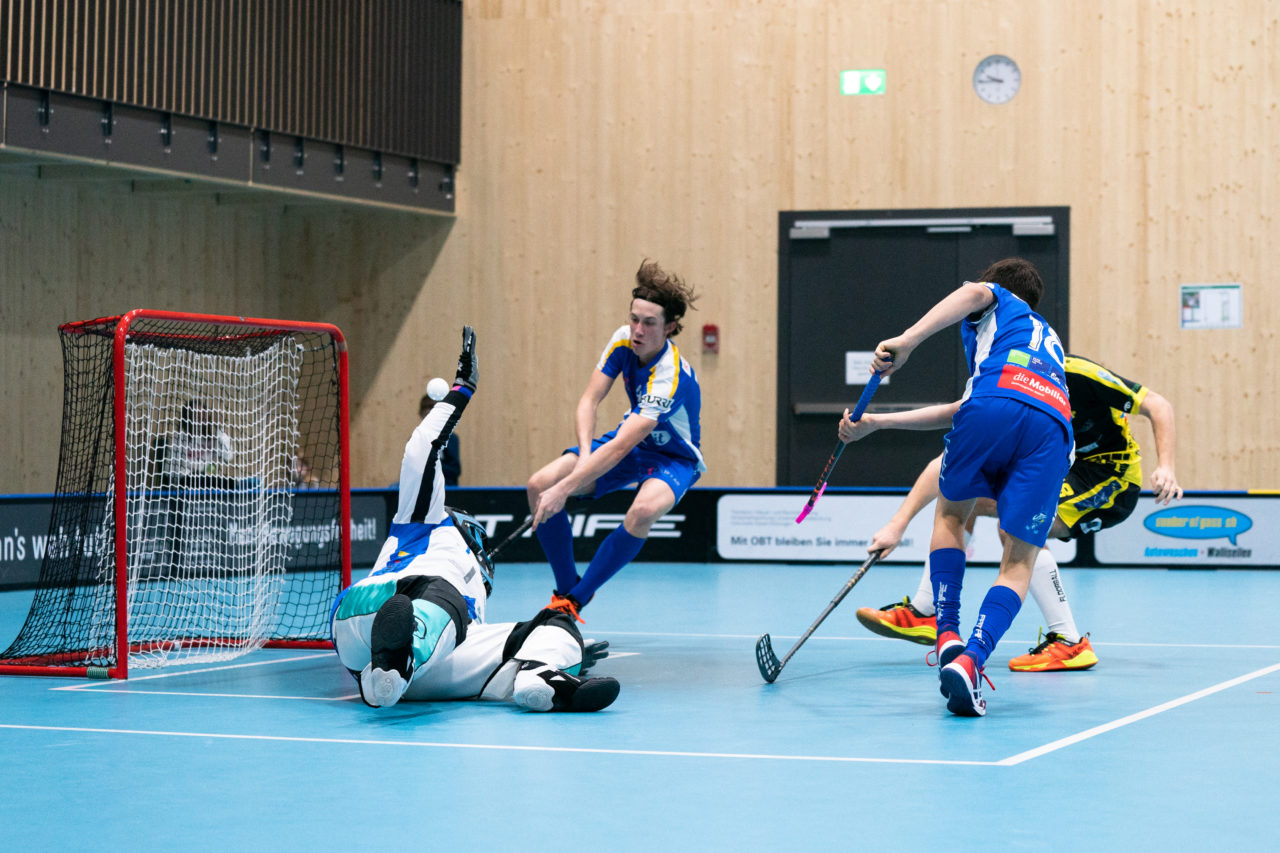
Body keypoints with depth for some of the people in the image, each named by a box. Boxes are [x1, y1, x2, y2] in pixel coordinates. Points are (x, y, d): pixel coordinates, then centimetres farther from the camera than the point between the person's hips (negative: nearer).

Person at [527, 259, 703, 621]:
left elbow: (619, 448, -39)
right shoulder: (622, 340, -15)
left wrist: (564, 489, -42)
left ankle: (574, 602, -21)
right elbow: (589, 401, -13)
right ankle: (566, 588, 0)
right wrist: (584, 454, -31)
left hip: (673, 458, -6)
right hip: (632, 443, 7)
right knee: (539, 485, -13)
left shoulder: (671, 378, -35)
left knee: (643, 511, -40)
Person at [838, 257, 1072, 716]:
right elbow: (961, 411, 38)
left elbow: (974, 293, 2)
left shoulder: (1000, 305, 32)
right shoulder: (1047, 340, 45)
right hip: (1053, 424, 4)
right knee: (1018, 563, 5)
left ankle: (948, 635, 11)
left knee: (950, 514, 22)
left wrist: (908, 339, -8)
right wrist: (875, 422, 37)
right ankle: (971, 659, -17)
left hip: (998, 400, -4)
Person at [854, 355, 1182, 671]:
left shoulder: (1076, 374, -25)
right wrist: (898, 524, -19)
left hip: (1111, 475, -7)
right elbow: (948, 463, -12)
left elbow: (1158, 406, -18)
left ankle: (1069, 643, -21)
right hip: (1058, 474, 7)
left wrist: (1165, 466, -32)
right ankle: (922, 614, 6)